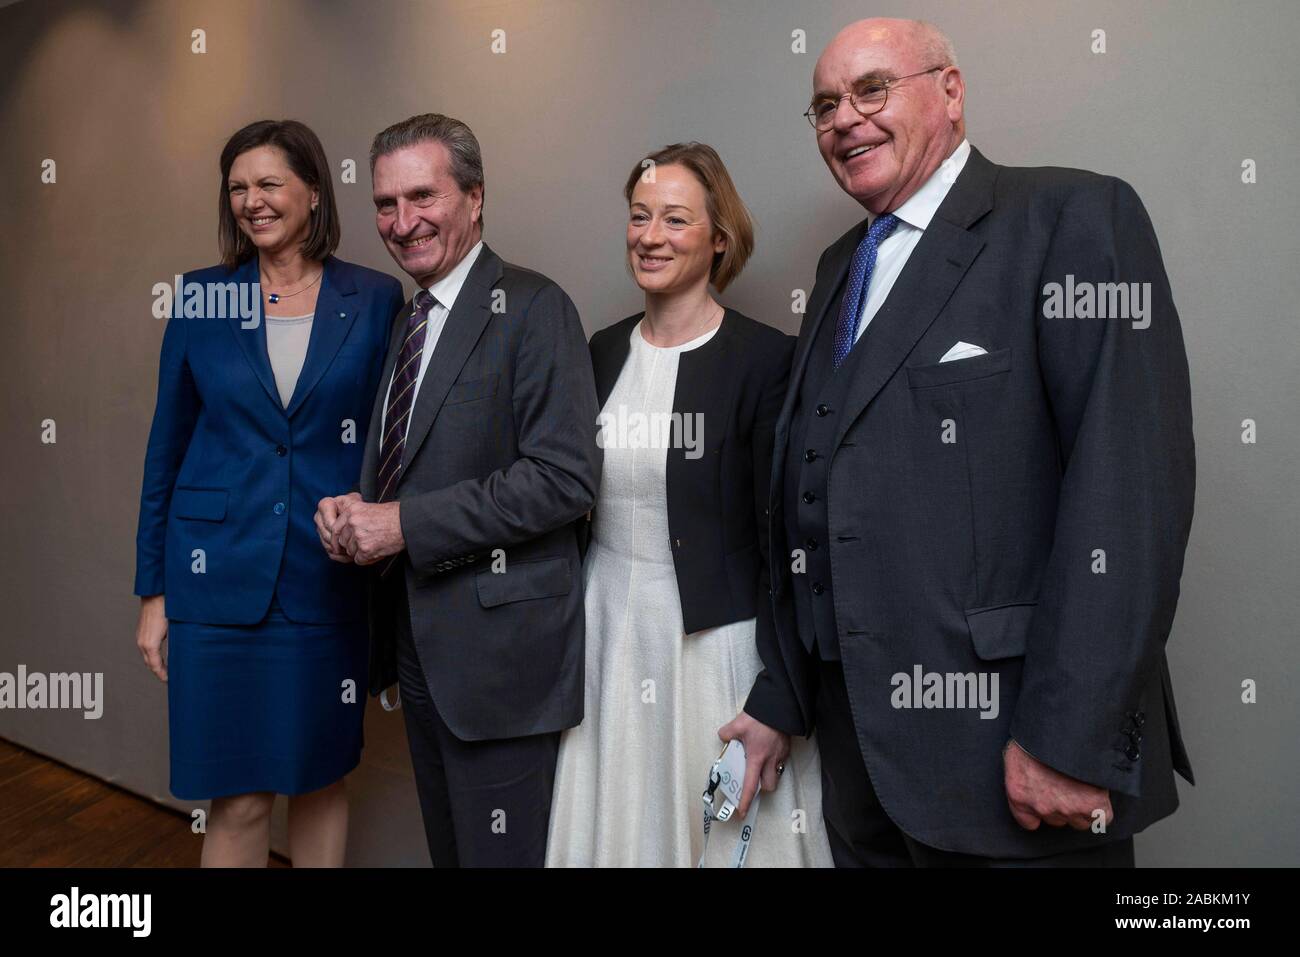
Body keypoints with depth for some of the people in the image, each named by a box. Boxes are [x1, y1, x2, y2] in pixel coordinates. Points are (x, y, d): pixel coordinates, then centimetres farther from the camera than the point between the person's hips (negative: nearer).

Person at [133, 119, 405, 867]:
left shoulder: (375, 300, -1)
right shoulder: (202, 299, 2)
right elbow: (168, 446, 6)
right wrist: (154, 590, 5)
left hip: (331, 581, 0)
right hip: (221, 580, 0)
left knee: (323, 780, 13)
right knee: (239, 799, 5)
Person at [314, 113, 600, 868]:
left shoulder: (532, 308, -12)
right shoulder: (406, 318, 14)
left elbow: (566, 477, -21)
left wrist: (406, 523, -20)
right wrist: (353, 514, -3)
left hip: (497, 646, -8)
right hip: (414, 636, 8)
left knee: (503, 853, 5)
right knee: (447, 848, 20)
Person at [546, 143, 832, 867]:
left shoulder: (767, 358, -12)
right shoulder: (603, 352, 5)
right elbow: (576, 502, 12)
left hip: (716, 645, -5)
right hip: (607, 644, 5)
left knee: (725, 837, 11)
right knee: (616, 832, 17)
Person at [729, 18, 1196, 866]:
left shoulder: (1074, 216, -7)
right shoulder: (841, 269, 14)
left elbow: (1131, 480, -17)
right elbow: (808, 506, 13)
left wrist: (1070, 738, -21)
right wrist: (780, 702, 11)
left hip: (1008, 749, -6)